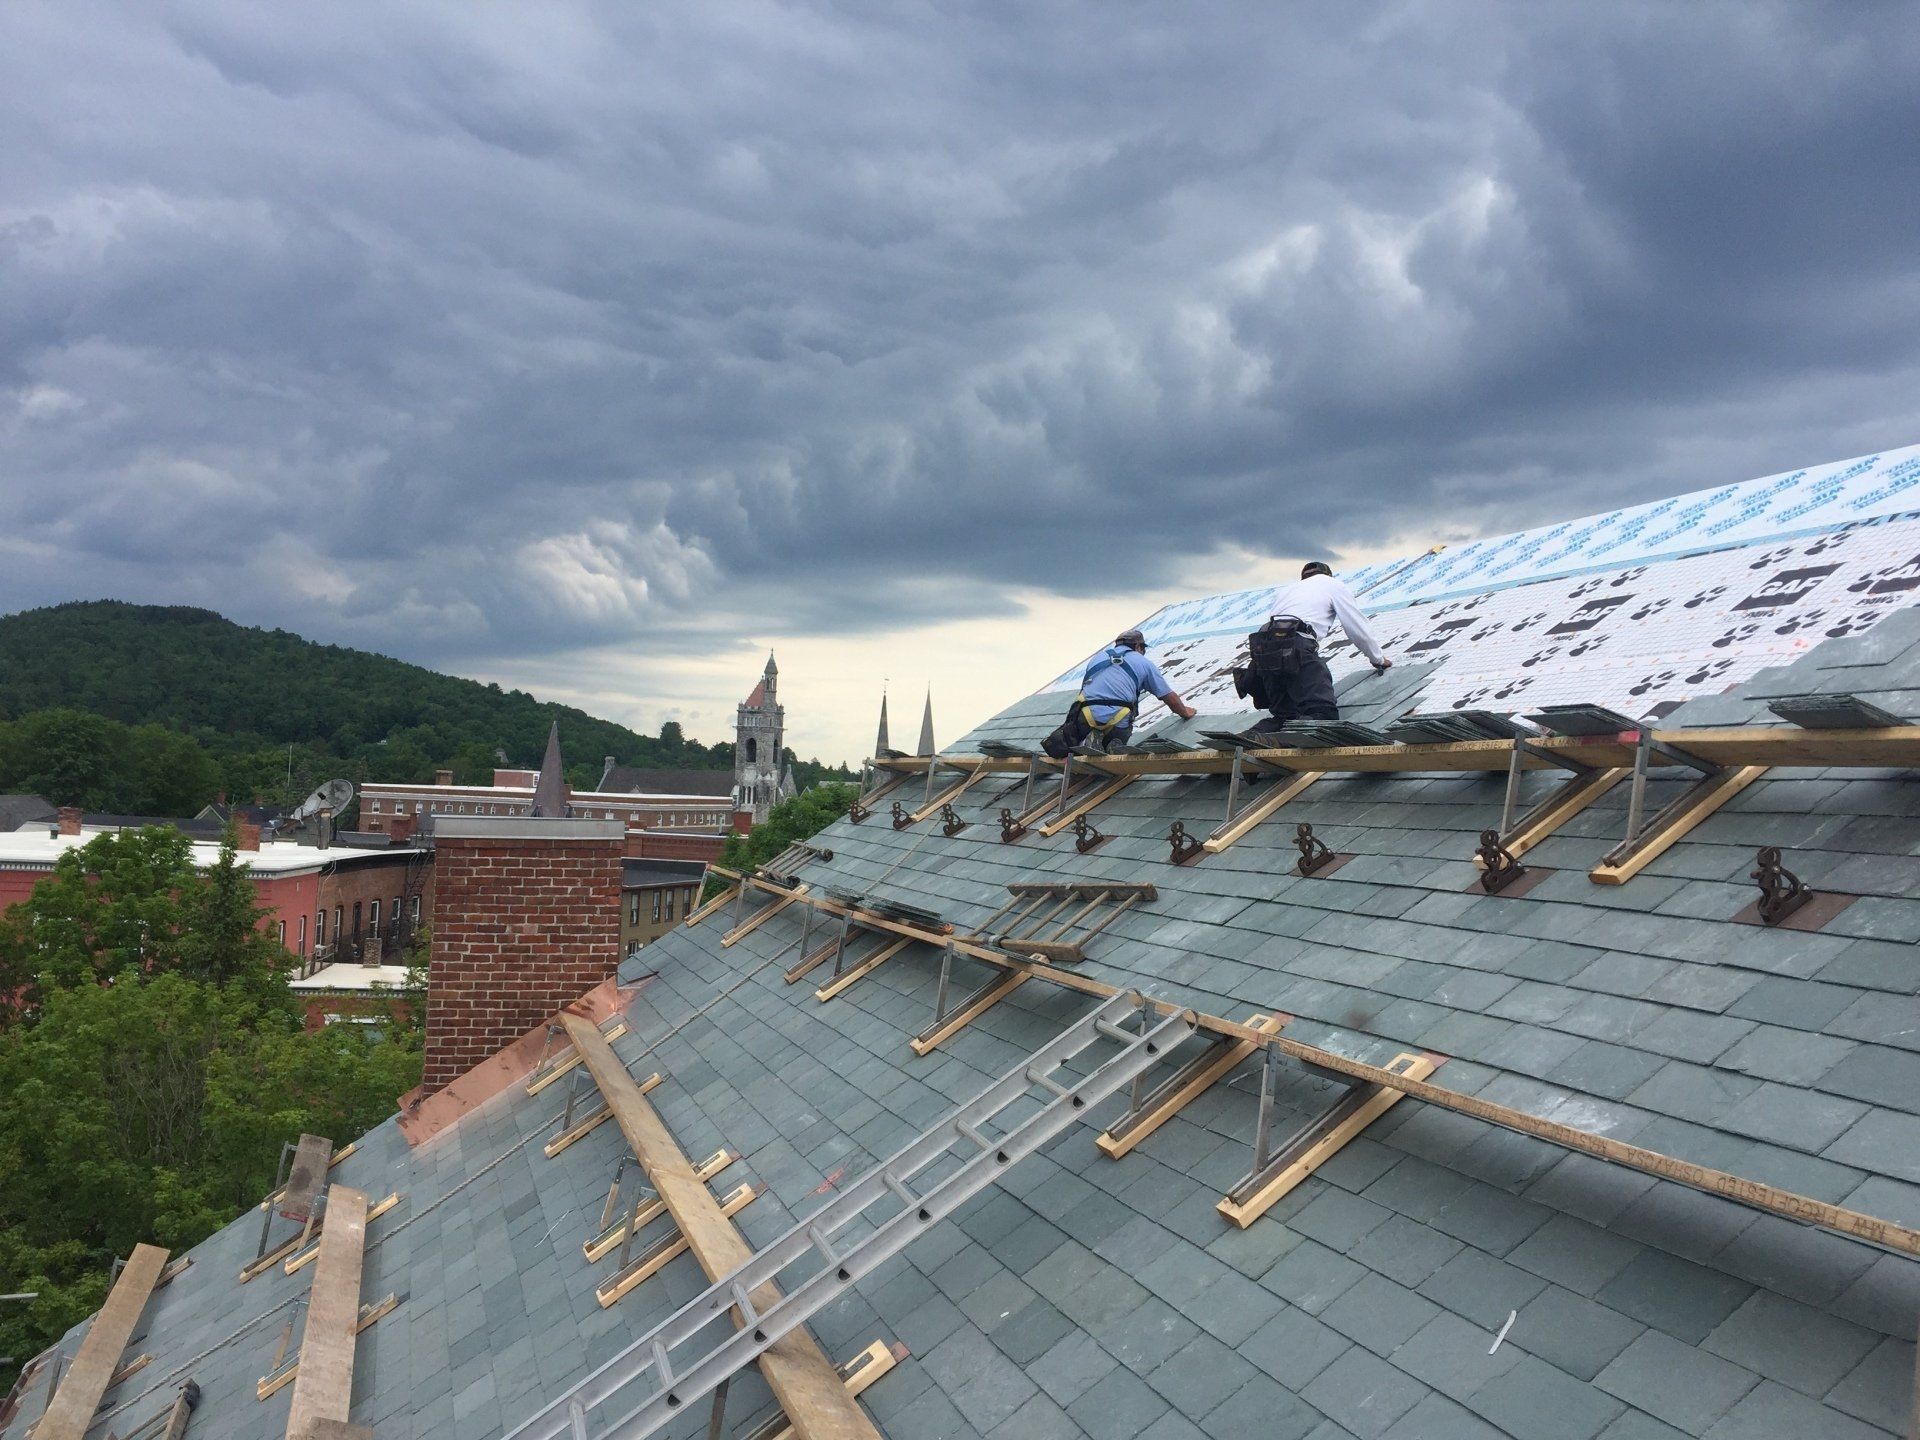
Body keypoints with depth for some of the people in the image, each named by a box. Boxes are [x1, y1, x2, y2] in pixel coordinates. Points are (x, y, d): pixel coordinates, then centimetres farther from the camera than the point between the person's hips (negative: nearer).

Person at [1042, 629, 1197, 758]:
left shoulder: (1099, 657, 24)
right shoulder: (1144, 663, 15)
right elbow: (1170, 698, 17)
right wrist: (1185, 713, 38)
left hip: (1086, 717, 2)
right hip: (1118, 723, -2)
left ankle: (1091, 740, -10)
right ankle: (1113, 746, -9)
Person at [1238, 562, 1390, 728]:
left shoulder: (1289, 589, 36)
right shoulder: (1334, 585, 21)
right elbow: (1359, 630, 21)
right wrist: (1378, 659, 35)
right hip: (1296, 648, -6)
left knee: (1285, 715, 11)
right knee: (1325, 713, -14)